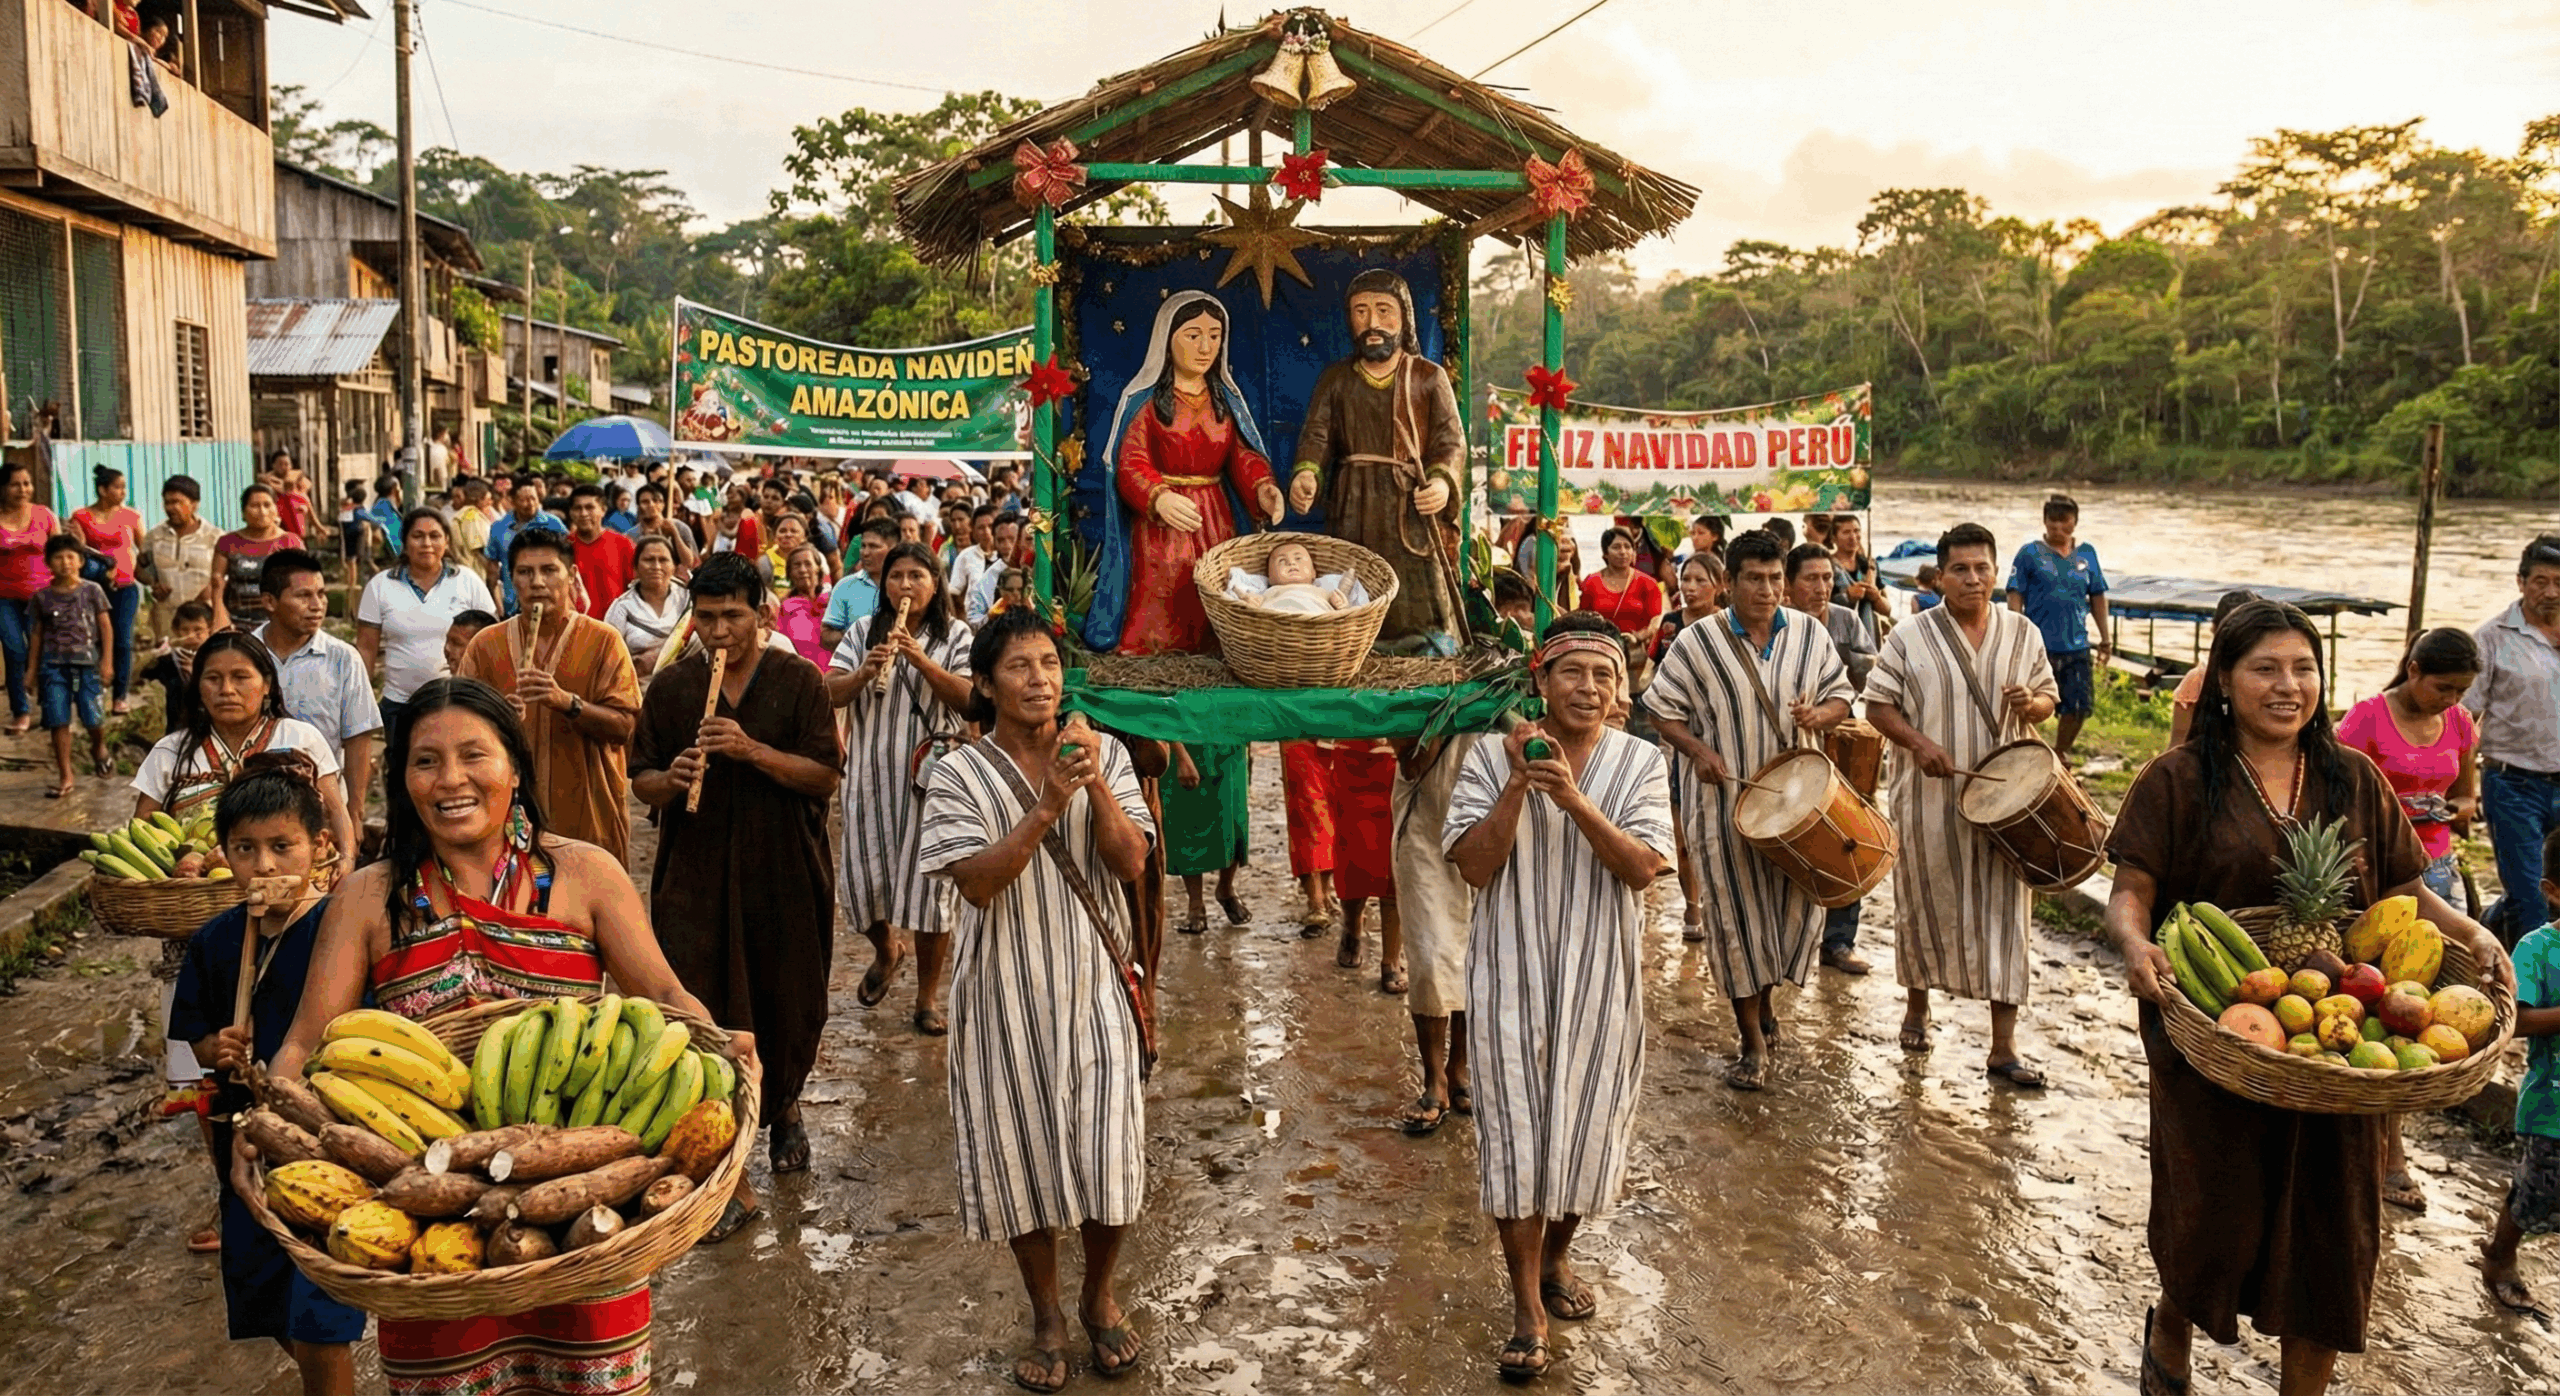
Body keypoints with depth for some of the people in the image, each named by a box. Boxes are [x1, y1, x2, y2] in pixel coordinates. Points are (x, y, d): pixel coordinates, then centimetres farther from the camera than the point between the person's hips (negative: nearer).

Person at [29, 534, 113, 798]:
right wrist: (34, 670, 10)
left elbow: (106, 627, 3)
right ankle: (65, 777, 5)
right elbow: (36, 634, 11)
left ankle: (99, 748, 31)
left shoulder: (92, 591, 2)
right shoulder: (41, 597, 6)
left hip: (87, 662, -1)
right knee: (58, 721, -1)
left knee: (92, 717, -5)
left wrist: (107, 661, -2)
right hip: (53, 664, 1)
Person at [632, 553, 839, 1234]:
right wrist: (670, 780, -16)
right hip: (695, 878, 1)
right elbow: (640, 779, 7)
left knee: (791, 1011, 11)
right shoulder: (671, 685, 5)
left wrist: (752, 749, -21)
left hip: (785, 874, 0)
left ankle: (784, 1107, 43)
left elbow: (826, 775, -8)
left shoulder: (799, 680, -1)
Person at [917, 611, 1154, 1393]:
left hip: (1093, 984, 1)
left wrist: (1095, 784, -22)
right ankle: (1046, 1314, 29)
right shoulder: (959, 774, -6)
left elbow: (1132, 864, -8)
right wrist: (1044, 807, -25)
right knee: (1021, 1152, 6)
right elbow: (978, 882, -16)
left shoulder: (1105, 756, 0)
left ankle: (1099, 1299, 30)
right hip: (1008, 993, -1)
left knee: (1108, 1151, 2)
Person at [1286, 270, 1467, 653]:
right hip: (1352, 513, 2)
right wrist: (1305, 473, -18)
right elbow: (1317, 434, 4)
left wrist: (1443, 479, -19)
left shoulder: (1429, 377, 9)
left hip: (1412, 509, -2)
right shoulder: (1335, 379, 14)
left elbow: (1451, 439, 2)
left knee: (1426, 614, -9)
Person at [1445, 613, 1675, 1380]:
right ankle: (1528, 1304, 14)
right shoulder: (1493, 756, -5)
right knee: (1516, 1129, 1)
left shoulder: (1640, 761, -2)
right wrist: (1519, 785, -21)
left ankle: (1557, 1256, 38)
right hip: (1514, 972, -1)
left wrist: (1575, 799, -26)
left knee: (1586, 1121, 12)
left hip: (1600, 976, 1)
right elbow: (1475, 865, -11)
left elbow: (1642, 869, -13)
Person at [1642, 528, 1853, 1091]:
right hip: (1724, 800, -3)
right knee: (1736, 916, 0)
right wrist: (1700, 751, -17)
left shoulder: (1811, 637, 4)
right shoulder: (1697, 641, -6)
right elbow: (1662, 709, -1)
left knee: (1797, 902, 8)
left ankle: (1766, 998, 37)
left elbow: (1841, 696, 11)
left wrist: (1819, 715, -12)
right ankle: (1754, 1043, 11)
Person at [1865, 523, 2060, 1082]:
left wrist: (2031, 704, -11)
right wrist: (1919, 742, -18)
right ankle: (1917, 1004, 36)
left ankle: (2003, 1046, 4)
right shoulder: (1909, 637, -3)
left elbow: (2049, 697, 13)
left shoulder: (2023, 633, 5)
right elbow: (1878, 705, -2)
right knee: (1926, 904, 11)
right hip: (1929, 798, -1)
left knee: (2004, 911, 0)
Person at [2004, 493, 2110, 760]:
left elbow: (2098, 598, 17)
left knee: (2080, 706, 6)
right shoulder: (2030, 554, -1)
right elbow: (2015, 597, -4)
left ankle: (2061, 755, 26)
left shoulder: (2087, 554, 10)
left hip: (2077, 646, 4)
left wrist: (2105, 639, 16)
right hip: (2040, 646, -4)